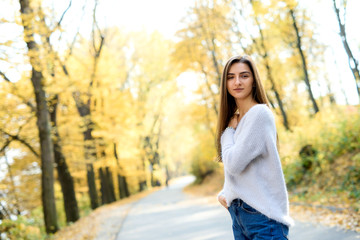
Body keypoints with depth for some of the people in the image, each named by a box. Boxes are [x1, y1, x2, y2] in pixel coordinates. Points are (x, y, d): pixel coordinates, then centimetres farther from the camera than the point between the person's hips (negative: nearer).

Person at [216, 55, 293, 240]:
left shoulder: (259, 113, -13)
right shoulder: (235, 119, 12)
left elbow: (234, 163, -20)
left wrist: (228, 131, -5)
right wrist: (224, 193, 4)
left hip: (261, 213, -8)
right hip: (237, 211, 8)